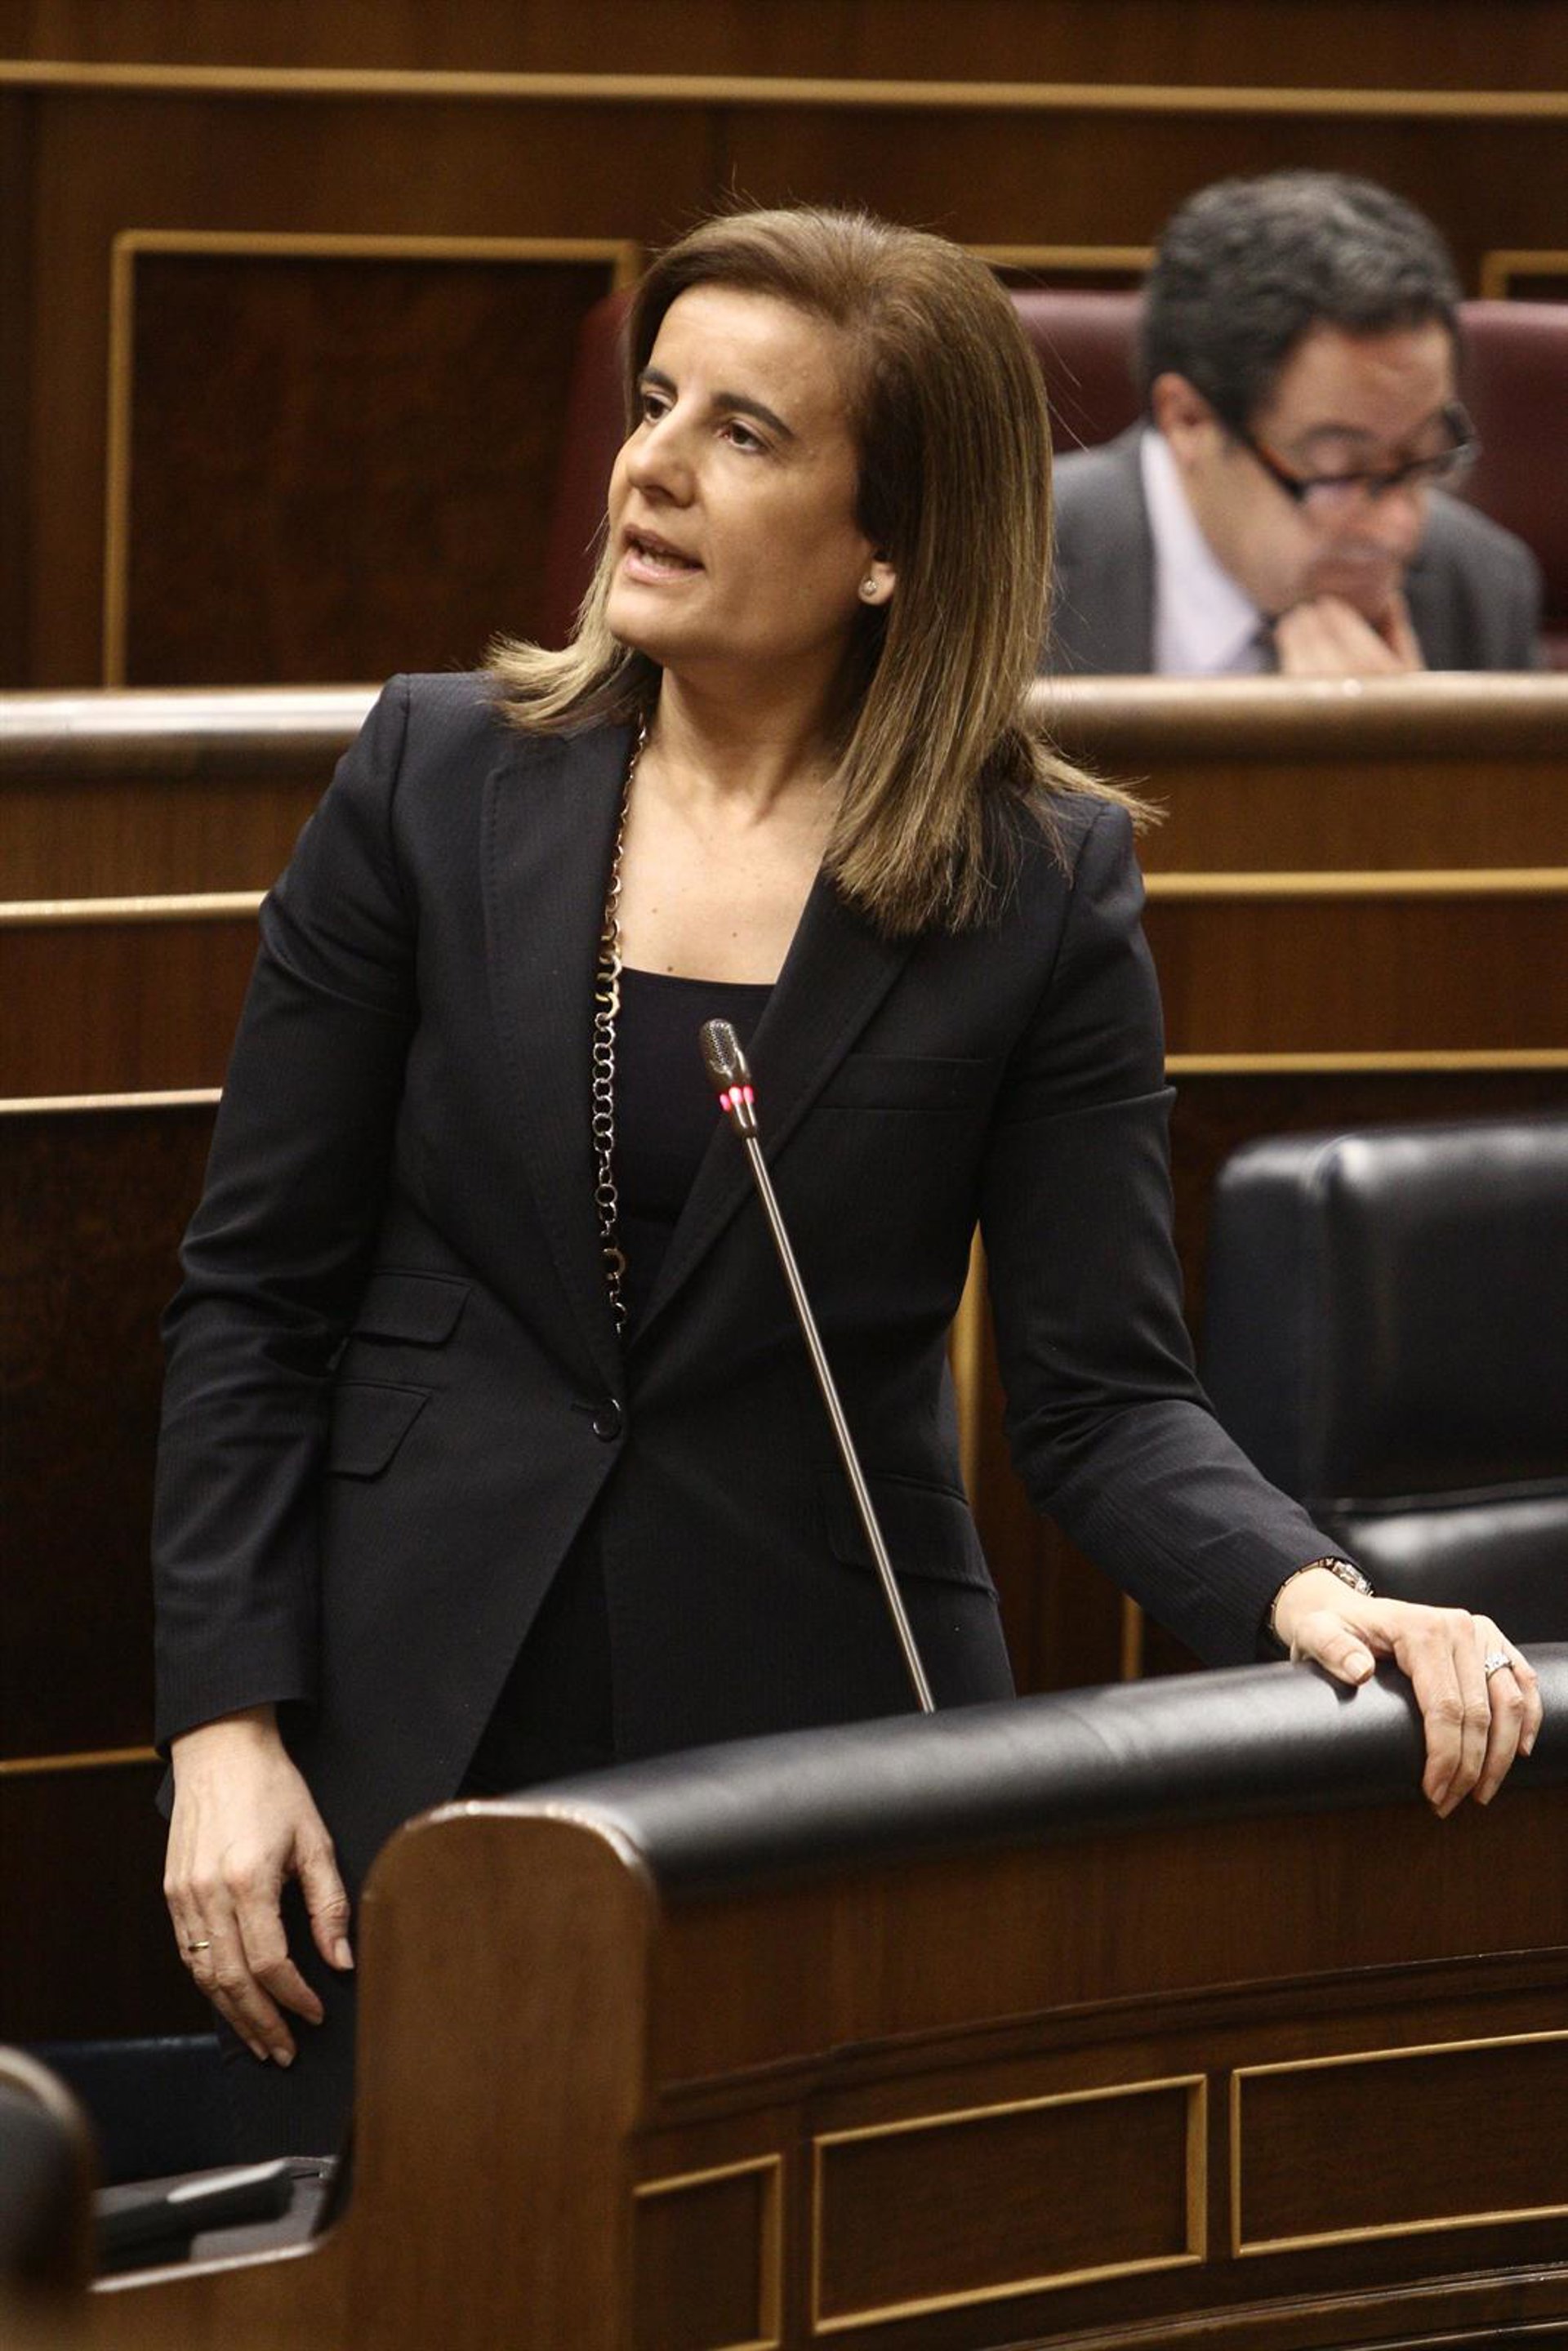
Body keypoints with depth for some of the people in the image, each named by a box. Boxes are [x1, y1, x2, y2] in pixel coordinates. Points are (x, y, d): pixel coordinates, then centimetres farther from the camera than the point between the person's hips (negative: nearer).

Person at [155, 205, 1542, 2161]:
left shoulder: (1043, 888, -2)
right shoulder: (437, 784, 1)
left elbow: (1102, 1395, -3)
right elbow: (254, 1294, 3)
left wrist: (1306, 1596, -22)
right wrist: (223, 1725, -5)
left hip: (822, 1727, -1)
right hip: (417, 1739, 1)